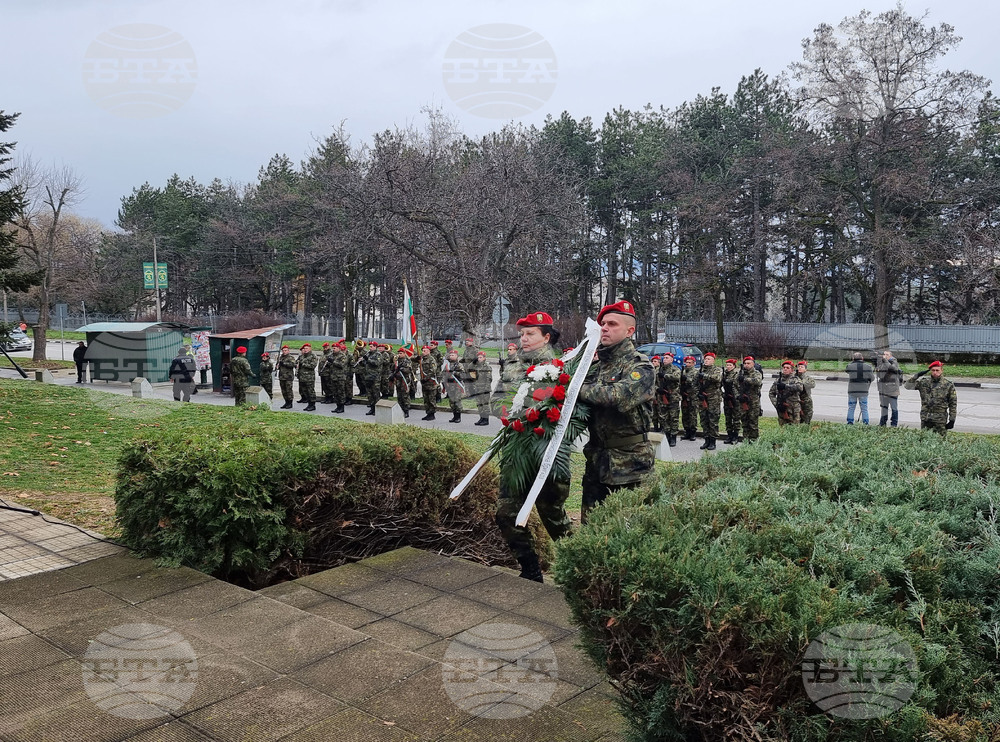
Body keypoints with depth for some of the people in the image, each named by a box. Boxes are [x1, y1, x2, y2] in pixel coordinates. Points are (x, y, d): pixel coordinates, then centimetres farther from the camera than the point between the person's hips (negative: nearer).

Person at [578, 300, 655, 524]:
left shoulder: (640, 366, -10)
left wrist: (580, 389, -18)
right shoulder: (597, 364, 11)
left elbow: (621, 396, -28)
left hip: (628, 461, -6)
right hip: (596, 457, 7)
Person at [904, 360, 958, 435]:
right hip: (925, 418, 2)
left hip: (940, 420, -2)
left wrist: (952, 420, 0)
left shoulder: (948, 385, 1)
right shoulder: (924, 382, 5)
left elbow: (953, 404, 4)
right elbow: (908, 386, 2)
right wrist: (917, 376, -9)